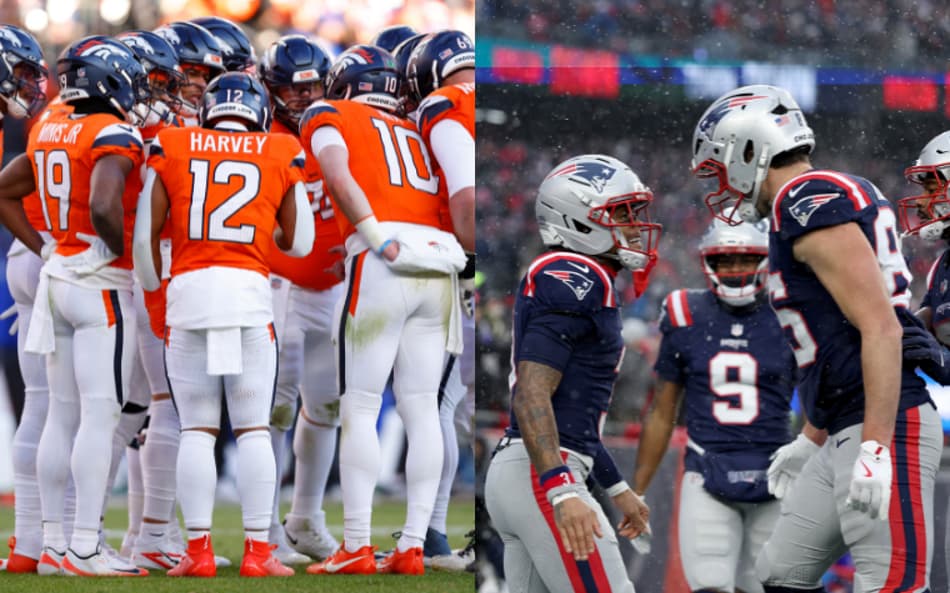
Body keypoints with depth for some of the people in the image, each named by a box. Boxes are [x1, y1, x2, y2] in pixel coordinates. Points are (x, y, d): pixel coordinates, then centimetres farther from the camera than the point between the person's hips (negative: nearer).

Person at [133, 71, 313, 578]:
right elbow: (300, 243, 11)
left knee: (196, 431, 5)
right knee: (254, 429, 4)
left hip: (188, 289, 0)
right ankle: (257, 551, 2)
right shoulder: (280, 156, 9)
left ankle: (199, 551, 2)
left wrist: (153, 296, 19)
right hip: (250, 290, 0)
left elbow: (144, 236, 6)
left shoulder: (172, 150, 9)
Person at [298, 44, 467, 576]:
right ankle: (413, 547, 4)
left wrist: (379, 240, -11)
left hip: (381, 268, -5)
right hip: (440, 266, 5)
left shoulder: (329, 116, 12)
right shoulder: (417, 134, 27)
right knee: (421, 410, 7)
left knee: (359, 409, -2)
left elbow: (338, 175, -7)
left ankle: (357, 548, -7)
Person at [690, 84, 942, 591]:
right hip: (846, 435, 11)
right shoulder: (816, 206, 19)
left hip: (887, 427, -11)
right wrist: (811, 441, 32)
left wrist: (876, 448, -26)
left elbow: (881, 327, -21)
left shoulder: (810, 205, -13)